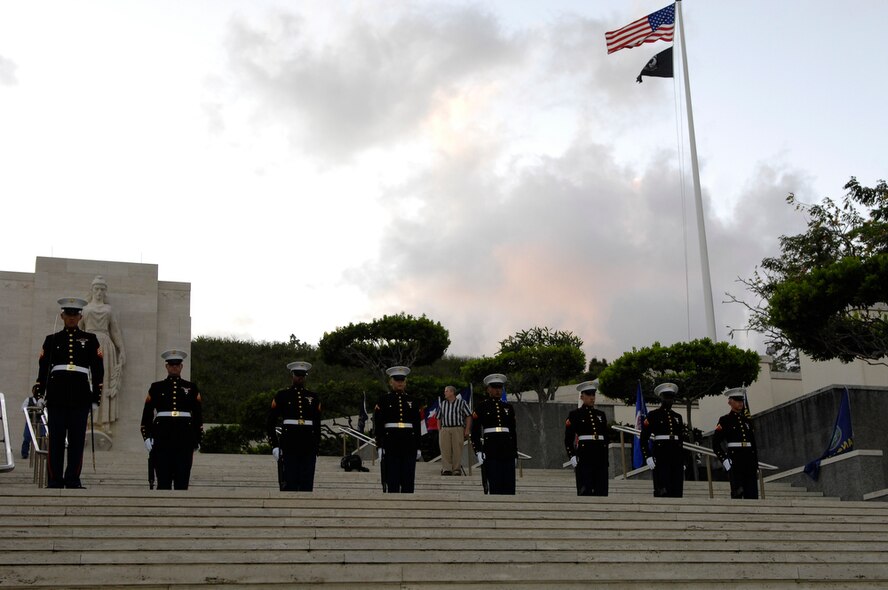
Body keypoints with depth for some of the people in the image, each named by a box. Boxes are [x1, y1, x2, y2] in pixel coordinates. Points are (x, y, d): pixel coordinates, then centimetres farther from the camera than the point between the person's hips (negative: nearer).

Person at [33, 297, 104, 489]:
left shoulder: (90, 339, 12)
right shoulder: (52, 340, 13)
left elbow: (98, 370, 9)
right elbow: (43, 368, 9)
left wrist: (96, 397, 4)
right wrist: (38, 393, 1)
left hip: (80, 396, 0)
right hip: (56, 396, 0)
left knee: (77, 440, 0)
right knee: (56, 439, 0)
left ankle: (73, 480, 6)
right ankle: (54, 481, 4)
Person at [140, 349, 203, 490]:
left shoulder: (191, 388, 11)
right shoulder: (156, 387, 10)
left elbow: (198, 415, 10)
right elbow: (147, 413, 6)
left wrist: (198, 439, 5)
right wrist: (146, 436, -2)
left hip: (185, 436, 1)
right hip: (162, 435, -1)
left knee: (182, 478, 0)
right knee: (163, 479, -2)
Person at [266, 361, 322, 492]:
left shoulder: (313, 398, 12)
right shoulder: (281, 396, 4)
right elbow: (270, 423, 5)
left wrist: (316, 449, 11)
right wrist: (274, 446, -3)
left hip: (308, 450, 3)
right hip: (289, 450, -3)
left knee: (307, 486, 2)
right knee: (289, 485, -5)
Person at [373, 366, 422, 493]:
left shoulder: (412, 402, 12)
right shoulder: (384, 401, 3)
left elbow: (417, 426, 12)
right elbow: (378, 425, -1)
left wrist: (418, 448, 7)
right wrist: (379, 446, -9)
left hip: (409, 445, 3)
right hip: (391, 443, -3)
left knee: (408, 480, 2)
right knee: (392, 481, -2)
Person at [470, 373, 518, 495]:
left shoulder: (508, 407, 15)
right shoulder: (482, 407, 3)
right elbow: (475, 431, 1)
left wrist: (515, 453, 13)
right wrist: (478, 451, -9)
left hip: (507, 450, 4)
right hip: (491, 451, -4)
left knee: (509, 487, 1)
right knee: (494, 486, -7)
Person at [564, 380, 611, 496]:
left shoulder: (600, 414, 17)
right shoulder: (575, 414, 2)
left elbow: (607, 435, 23)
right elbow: (568, 439, -1)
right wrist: (572, 456, -10)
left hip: (601, 456, 5)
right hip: (584, 456, -5)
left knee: (601, 490, 2)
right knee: (585, 490, -8)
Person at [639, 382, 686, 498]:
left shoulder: (677, 417, 18)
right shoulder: (653, 415, 2)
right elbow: (644, 438, -2)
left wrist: (683, 461, 17)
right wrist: (648, 457, -12)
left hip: (677, 458, 5)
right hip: (661, 457, -5)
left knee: (677, 492, 2)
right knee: (662, 492, -12)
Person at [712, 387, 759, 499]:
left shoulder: (747, 420, 18)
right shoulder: (725, 420, 2)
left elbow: (753, 444, 19)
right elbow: (715, 444, -3)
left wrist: (756, 466, 14)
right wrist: (725, 460, -12)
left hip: (750, 461, 5)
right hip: (735, 461, -5)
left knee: (752, 495, -1)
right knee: (737, 492, -9)